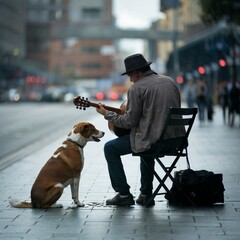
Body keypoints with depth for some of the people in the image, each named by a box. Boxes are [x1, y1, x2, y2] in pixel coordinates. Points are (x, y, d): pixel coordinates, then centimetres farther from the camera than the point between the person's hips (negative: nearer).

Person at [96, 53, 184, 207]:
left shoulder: (137, 88, -10)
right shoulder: (170, 81, 12)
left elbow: (130, 122, -11)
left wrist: (107, 114, 3)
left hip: (153, 140, -8)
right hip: (175, 140, 8)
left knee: (110, 148, 11)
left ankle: (124, 194, 11)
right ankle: (146, 194, 33)